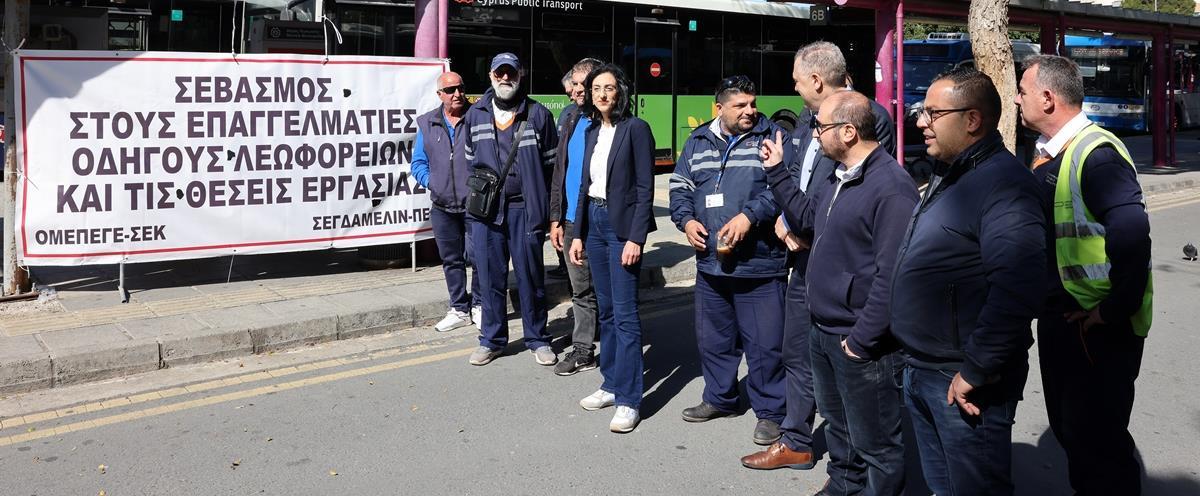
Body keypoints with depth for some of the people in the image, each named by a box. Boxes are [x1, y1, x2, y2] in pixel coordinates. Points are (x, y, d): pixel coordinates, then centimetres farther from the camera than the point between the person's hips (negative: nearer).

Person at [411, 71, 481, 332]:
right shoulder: (426, 124, 9)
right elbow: (418, 162, 14)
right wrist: (430, 181, -3)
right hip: (442, 206, 3)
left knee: (478, 257, -2)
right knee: (451, 260, 11)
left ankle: (478, 305, 18)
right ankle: (459, 309, 23)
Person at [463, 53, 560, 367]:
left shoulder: (538, 114, 1)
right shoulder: (475, 115, 9)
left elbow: (551, 165, 2)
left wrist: (549, 211, -2)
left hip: (525, 208, -2)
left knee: (530, 276, 5)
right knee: (491, 277, 7)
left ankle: (537, 339, 19)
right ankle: (492, 340, 20)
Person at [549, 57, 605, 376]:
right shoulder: (569, 118, 11)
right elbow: (559, 170, 14)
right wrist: (556, 218, 11)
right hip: (571, 221, 6)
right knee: (581, 291, 14)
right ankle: (583, 350, 23)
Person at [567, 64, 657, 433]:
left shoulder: (635, 129, -8)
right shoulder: (592, 131, 13)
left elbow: (645, 188, -11)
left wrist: (636, 238, -17)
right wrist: (578, 234, 12)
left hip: (622, 224, -7)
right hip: (594, 222, 7)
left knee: (625, 313, -7)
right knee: (606, 310, 13)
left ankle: (628, 400, -3)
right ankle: (611, 384, 22)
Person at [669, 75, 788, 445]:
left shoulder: (772, 137, -4)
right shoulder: (699, 141, 11)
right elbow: (680, 186, 18)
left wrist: (750, 215, -23)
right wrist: (686, 220, 0)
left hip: (760, 264, -5)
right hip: (711, 262, 5)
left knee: (765, 343, 0)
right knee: (713, 338, 18)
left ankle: (769, 411, 15)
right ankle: (719, 398, 36)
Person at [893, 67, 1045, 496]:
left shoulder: (1002, 182, -20)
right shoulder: (947, 175, 12)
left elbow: (1019, 286, -31)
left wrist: (976, 371, -25)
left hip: (965, 384, -9)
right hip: (921, 372, 9)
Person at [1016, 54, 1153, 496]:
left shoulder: (1097, 153, -20)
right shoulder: (1049, 153, 10)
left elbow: (1132, 231, -33)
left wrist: (1116, 308, -26)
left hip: (1099, 326, -9)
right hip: (1058, 317, 9)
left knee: (1096, 439, -1)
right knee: (1067, 426, 20)